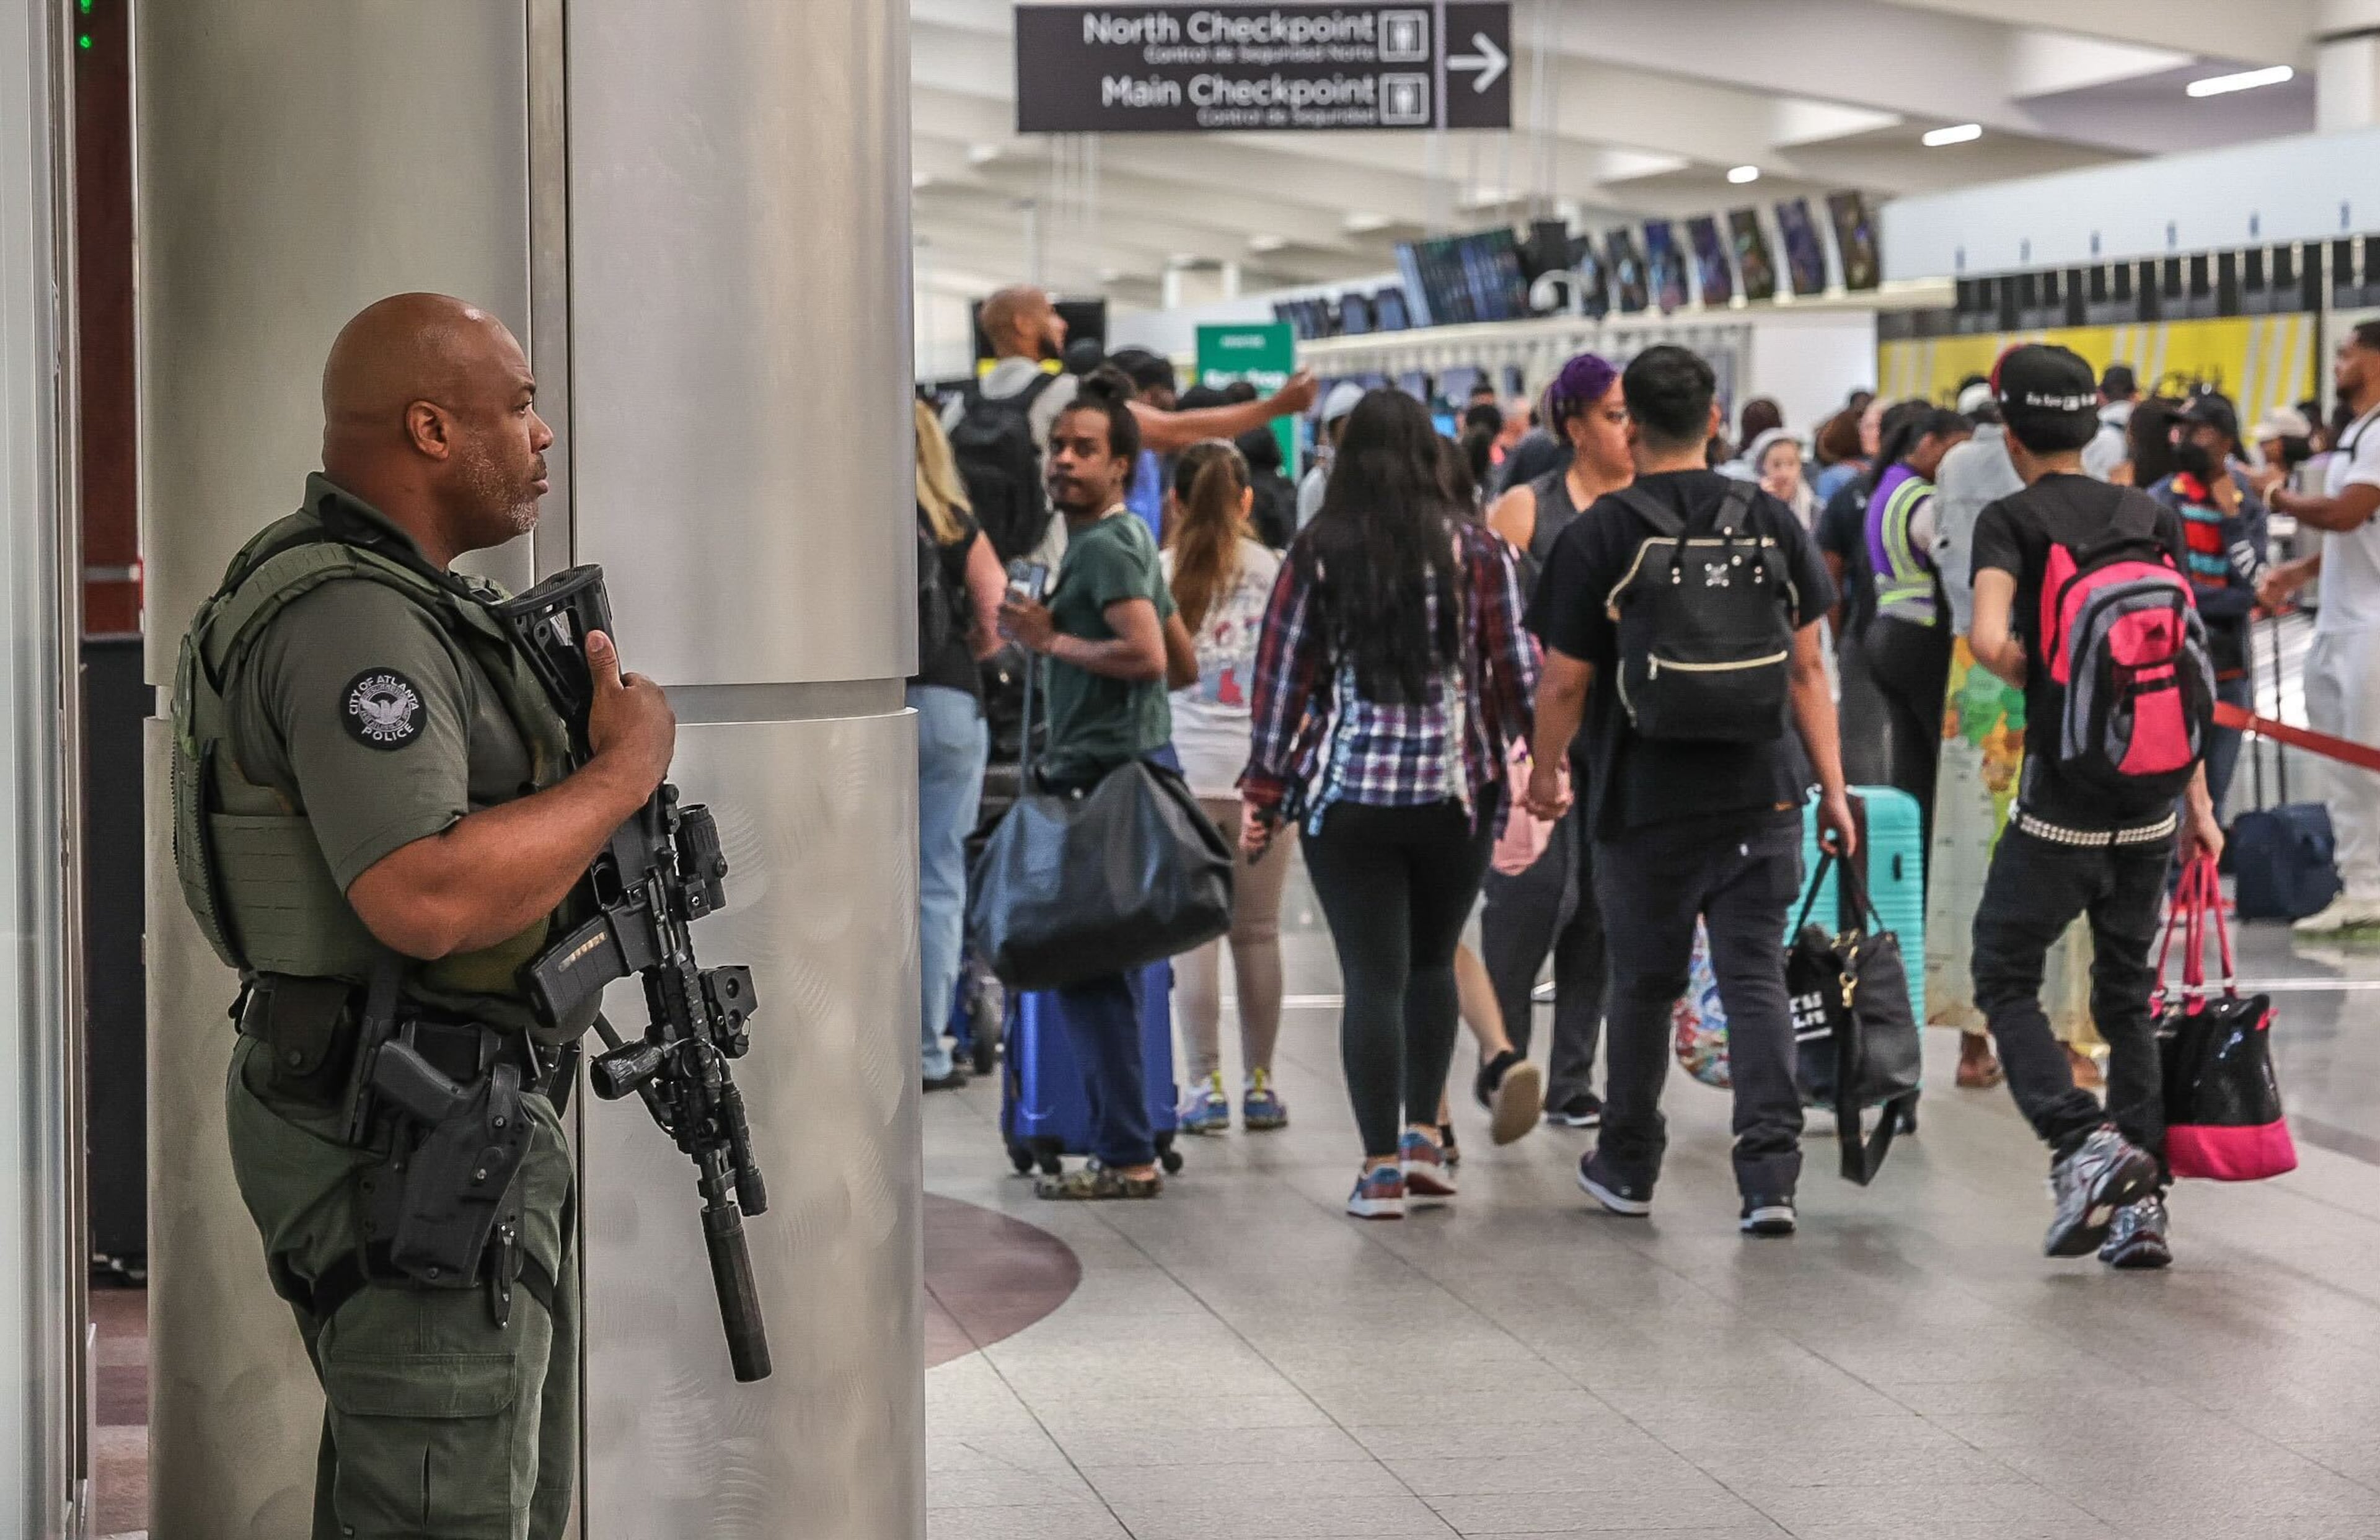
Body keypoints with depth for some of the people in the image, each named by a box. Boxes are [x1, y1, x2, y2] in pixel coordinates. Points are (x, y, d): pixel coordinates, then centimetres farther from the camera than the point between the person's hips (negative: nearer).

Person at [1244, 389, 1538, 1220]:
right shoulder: (1477, 550, 0)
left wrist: (1264, 790, 5)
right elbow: (1515, 669, -1)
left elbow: (1283, 676, 1)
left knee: (1372, 975, 1)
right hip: (1456, 792, 1)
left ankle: (1381, 1167, -1)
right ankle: (1422, 1135, 13)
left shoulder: (1317, 553, -1)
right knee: (1432, 962, 19)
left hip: (1347, 796, -1)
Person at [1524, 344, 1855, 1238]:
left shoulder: (1597, 536, -7)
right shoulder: (1771, 523, 2)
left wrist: (1545, 772, 12)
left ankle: (1628, 1167, 27)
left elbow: (1566, 681, -5)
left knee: (1644, 985, 12)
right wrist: (1832, 787, 7)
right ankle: (1770, 1174, -11)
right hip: (1759, 795, 2)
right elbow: (1807, 669, 2)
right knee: (1756, 980, 1)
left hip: (1644, 799, -2)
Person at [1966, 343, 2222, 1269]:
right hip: (2149, 800, 5)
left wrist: (2040, 680, 0)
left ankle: (2082, 1143, -12)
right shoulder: (2152, 520, 7)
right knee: (2128, 993, 13)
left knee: (2005, 977, 9)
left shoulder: (2012, 521, -6)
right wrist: (2197, 801, 12)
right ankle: (2142, 1202, 8)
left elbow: (1990, 641, -22)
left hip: (2061, 801, -5)